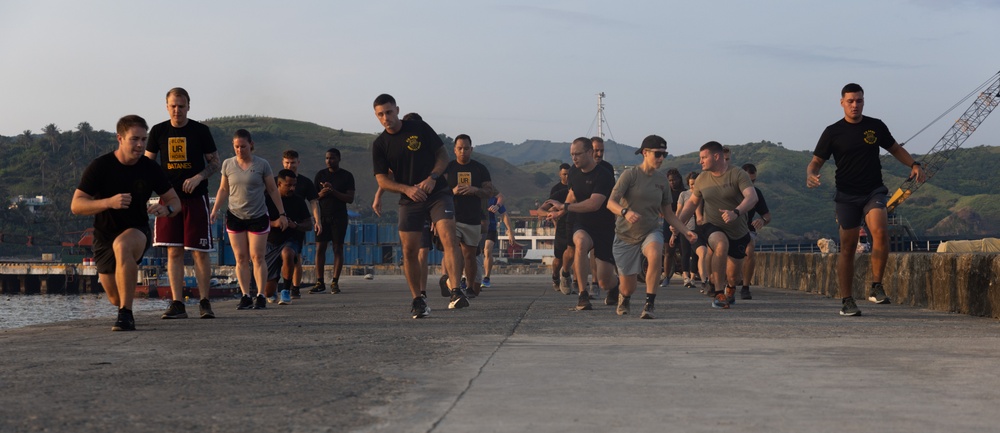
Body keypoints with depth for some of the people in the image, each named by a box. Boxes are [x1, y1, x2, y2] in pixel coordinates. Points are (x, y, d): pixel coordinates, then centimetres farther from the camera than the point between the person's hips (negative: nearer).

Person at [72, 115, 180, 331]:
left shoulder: (149, 168, -6)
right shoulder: (100, 166, -13)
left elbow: (175, 201, 3)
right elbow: (76, 206, -17)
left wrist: (166, 209, -23)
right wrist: (109, 202, -34)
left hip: (138, 232, -1)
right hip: (104, 237, 1)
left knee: (121, 245, -38)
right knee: (116, 299, 4)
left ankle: (126, 315, -34)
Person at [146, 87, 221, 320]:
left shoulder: (200, 130, 1)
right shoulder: (158, 131, 6)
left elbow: (215, 162, 4)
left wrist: (198, 177, -13)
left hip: (196, 198, -2)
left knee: (200, 252, -3)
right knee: (174, 252, 1)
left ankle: (204, 302, 6)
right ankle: (177, 303, 3)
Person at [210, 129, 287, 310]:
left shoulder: (262, 164, -3)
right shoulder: (228, 164, 3)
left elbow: (273, 190, 3)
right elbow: (223, 190, 12)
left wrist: (282, 214, 3)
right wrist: (215, 210, 1)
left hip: (258, 217, -2)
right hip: (235, 217, 2)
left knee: (257, 258, -3)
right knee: (241, 259, 2)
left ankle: (260, 296, 0)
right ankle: (245, 296, 5)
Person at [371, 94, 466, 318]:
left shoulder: (420, 128, -1)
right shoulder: (379, 145, 3)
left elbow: (443, 155, 2)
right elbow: (382, 180, 1)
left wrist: (432, 178, -16)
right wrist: (407, 189, -17)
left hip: (438, 193, -2)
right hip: (409, 200, 2)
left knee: (449, 237, -21)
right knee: (409, 251, -3)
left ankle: (455, 292, -29)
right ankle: (417, 300, 11)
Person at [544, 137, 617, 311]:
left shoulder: (604, 176, -18)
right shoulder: (574, 173, 4)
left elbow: (594, 204, -30)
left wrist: (564, 207, -27)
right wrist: (560, 212, 10)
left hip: (604, 228, -4)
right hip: (582, 226, 4)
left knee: (604, 282, -4)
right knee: (581, 242, -36)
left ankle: (615, 286, 38)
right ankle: (583, 296, -33)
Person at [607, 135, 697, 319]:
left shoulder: (662, 180, 4)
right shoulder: (630, 174, -11)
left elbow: (668, 213, 11)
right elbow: (611, 203, -20)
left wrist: (685, 231, -1)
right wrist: (625, 212, -41)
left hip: (651, 231, 2)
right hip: (626, 235, -2)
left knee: (655, 254, -36)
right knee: (628, 288, 3)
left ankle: (650, 303, -28)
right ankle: (624, 297, 43)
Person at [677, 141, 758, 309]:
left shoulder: (738, 175, -13)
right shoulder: (702, 179, 1)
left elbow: (752, 197, -27)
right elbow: (692, 202, 16)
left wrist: (736, 212, -45)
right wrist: (678, 222, 2)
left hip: (738, 232, -1)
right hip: (713, 228, 1)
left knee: (733, 276, 6)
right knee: (721, 245, -35)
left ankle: (730, 288, 47)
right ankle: (719, 294, -29)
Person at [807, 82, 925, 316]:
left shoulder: (876, 126, 7)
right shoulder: (833, 132, 1)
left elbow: (895, 149, 21)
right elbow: (817, 160, 3)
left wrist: (914, 165, 5)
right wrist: (810, 175, -19)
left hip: (873, 192, 1)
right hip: (847, 195, -1)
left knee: (880, 233, -25)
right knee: (848, 248, 1)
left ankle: (876, 288, -13)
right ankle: (846, 301, 9)